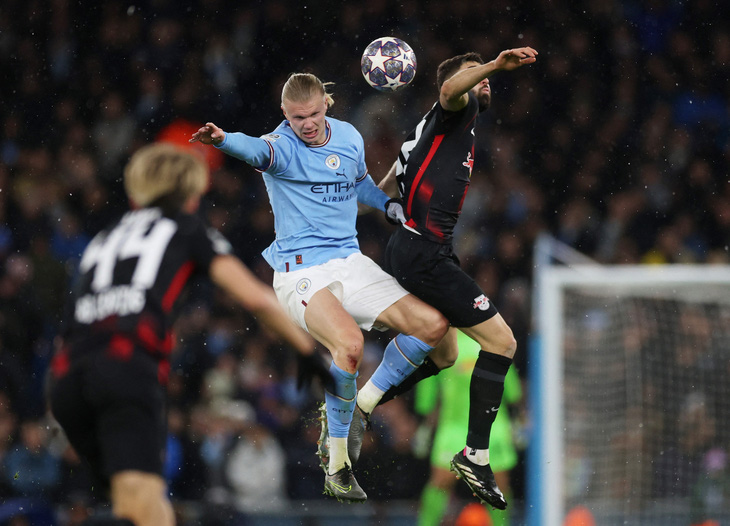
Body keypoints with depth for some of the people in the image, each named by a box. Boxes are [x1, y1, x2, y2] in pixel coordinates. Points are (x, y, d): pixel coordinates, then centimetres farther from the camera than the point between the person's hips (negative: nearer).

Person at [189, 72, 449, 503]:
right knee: (349, 342, -32)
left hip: (350, 263, 7)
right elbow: (257, 150, -36)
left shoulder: (349, 137, 8)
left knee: (432, 324, -4)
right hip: (301, 271, -7)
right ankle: (337, 463, -17)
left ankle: (361, 407, 12)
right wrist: (223, 140, -58)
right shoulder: (283, 146, -11)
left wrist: (390, 205, 12)